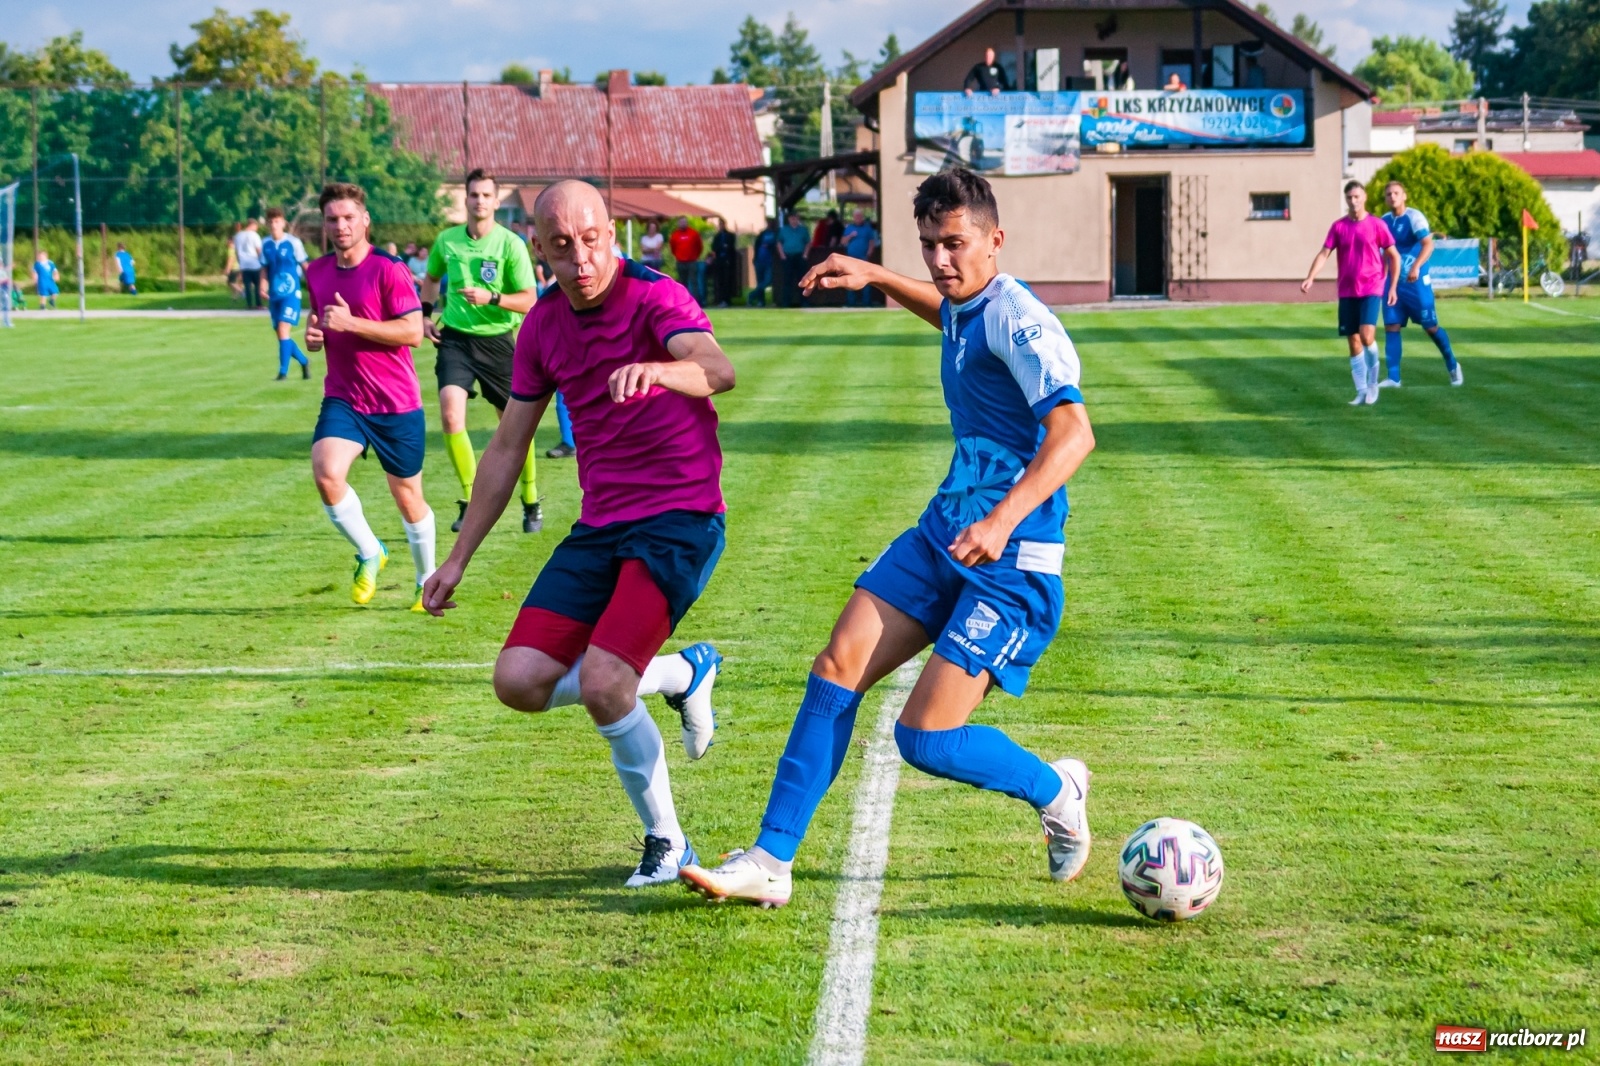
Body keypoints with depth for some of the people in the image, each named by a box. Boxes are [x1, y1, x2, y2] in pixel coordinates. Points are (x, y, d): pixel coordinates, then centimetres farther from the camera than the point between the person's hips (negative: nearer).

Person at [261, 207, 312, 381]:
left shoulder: (293, 242, -8)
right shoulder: (266, 244, 5)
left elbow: (304, 265, 0)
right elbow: (265, 268, 13)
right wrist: (263, 287, -4)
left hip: (291, 293, -5)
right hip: (274, 295, 5)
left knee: (283, 330, -17)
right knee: (281, 334, 9)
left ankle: (283, 372, -15)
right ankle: (304, 362, 30)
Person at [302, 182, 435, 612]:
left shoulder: (388, 269, -11)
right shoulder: (316, 272, 7)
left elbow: (412, 331, -17)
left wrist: (351, 323, -23)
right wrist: (313, 333, 0)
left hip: (397, 403, -4)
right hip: (343, 398, 4)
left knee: (408, 497, 8)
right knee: (327, 473, -23)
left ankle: (428, 581, 31)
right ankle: (369, 554, 1)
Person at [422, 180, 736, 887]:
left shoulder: (655, 296, -13)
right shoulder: (542, 326, 7)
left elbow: (717, 370, -35)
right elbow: (507, 447, 16)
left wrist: (656, 370, -58)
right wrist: (458, 559, 18)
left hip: (679, 518, -7)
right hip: (600, 527, 7)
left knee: (601, 684, -22)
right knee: (520, 681, -7)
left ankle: (666, 842, 2)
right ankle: (682, 673, 16)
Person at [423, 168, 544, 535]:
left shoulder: (510, 244, -8)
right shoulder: (447, 240, 2)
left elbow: (529, 300, -10)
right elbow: (431, 278, 23)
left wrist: (490, 298, -24)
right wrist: (425, 315, 10)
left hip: (497, 340, -2)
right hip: (455, 338, 2)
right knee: (451, 415, -19)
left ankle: (531, 502, 28)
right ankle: (471, 501, -7)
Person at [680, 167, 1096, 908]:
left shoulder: (1017, 319, -18)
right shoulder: (968, 311, 10)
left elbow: (1073, 431, -31)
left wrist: (1004, 520, -43)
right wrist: (875, 279, 36)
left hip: (1010, 562, -9)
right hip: (943, 534, 9)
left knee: (926, 739, -11)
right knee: (837, 669, -2)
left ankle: (1056, 794, 18)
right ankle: (771, 861, 2)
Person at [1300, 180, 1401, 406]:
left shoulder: (1376, 225, -1)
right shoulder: (1338, 226, 5)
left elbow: (1394, 256, 5)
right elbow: (1324, 253, 0)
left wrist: (1393, 287, 0)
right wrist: (1310, 278, -15)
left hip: (1371, 289, -3)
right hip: (1346, 292, 3)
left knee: (1366, 335, -18)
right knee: (1353, 341, 3)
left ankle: (1373, 382, 2)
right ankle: (1361, 391, 11)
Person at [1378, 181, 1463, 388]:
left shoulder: (1414, 217, -12)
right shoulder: (1384, 221, 8)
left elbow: (1428, 244, -23)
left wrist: (1416, 266, -36)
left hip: (1416, 282, -6)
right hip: (1393, 281, 6)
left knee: (1431, 326, 1)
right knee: (1391, 327, -1)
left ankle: (1452, 366, 21)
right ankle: (1393, 377, 1)